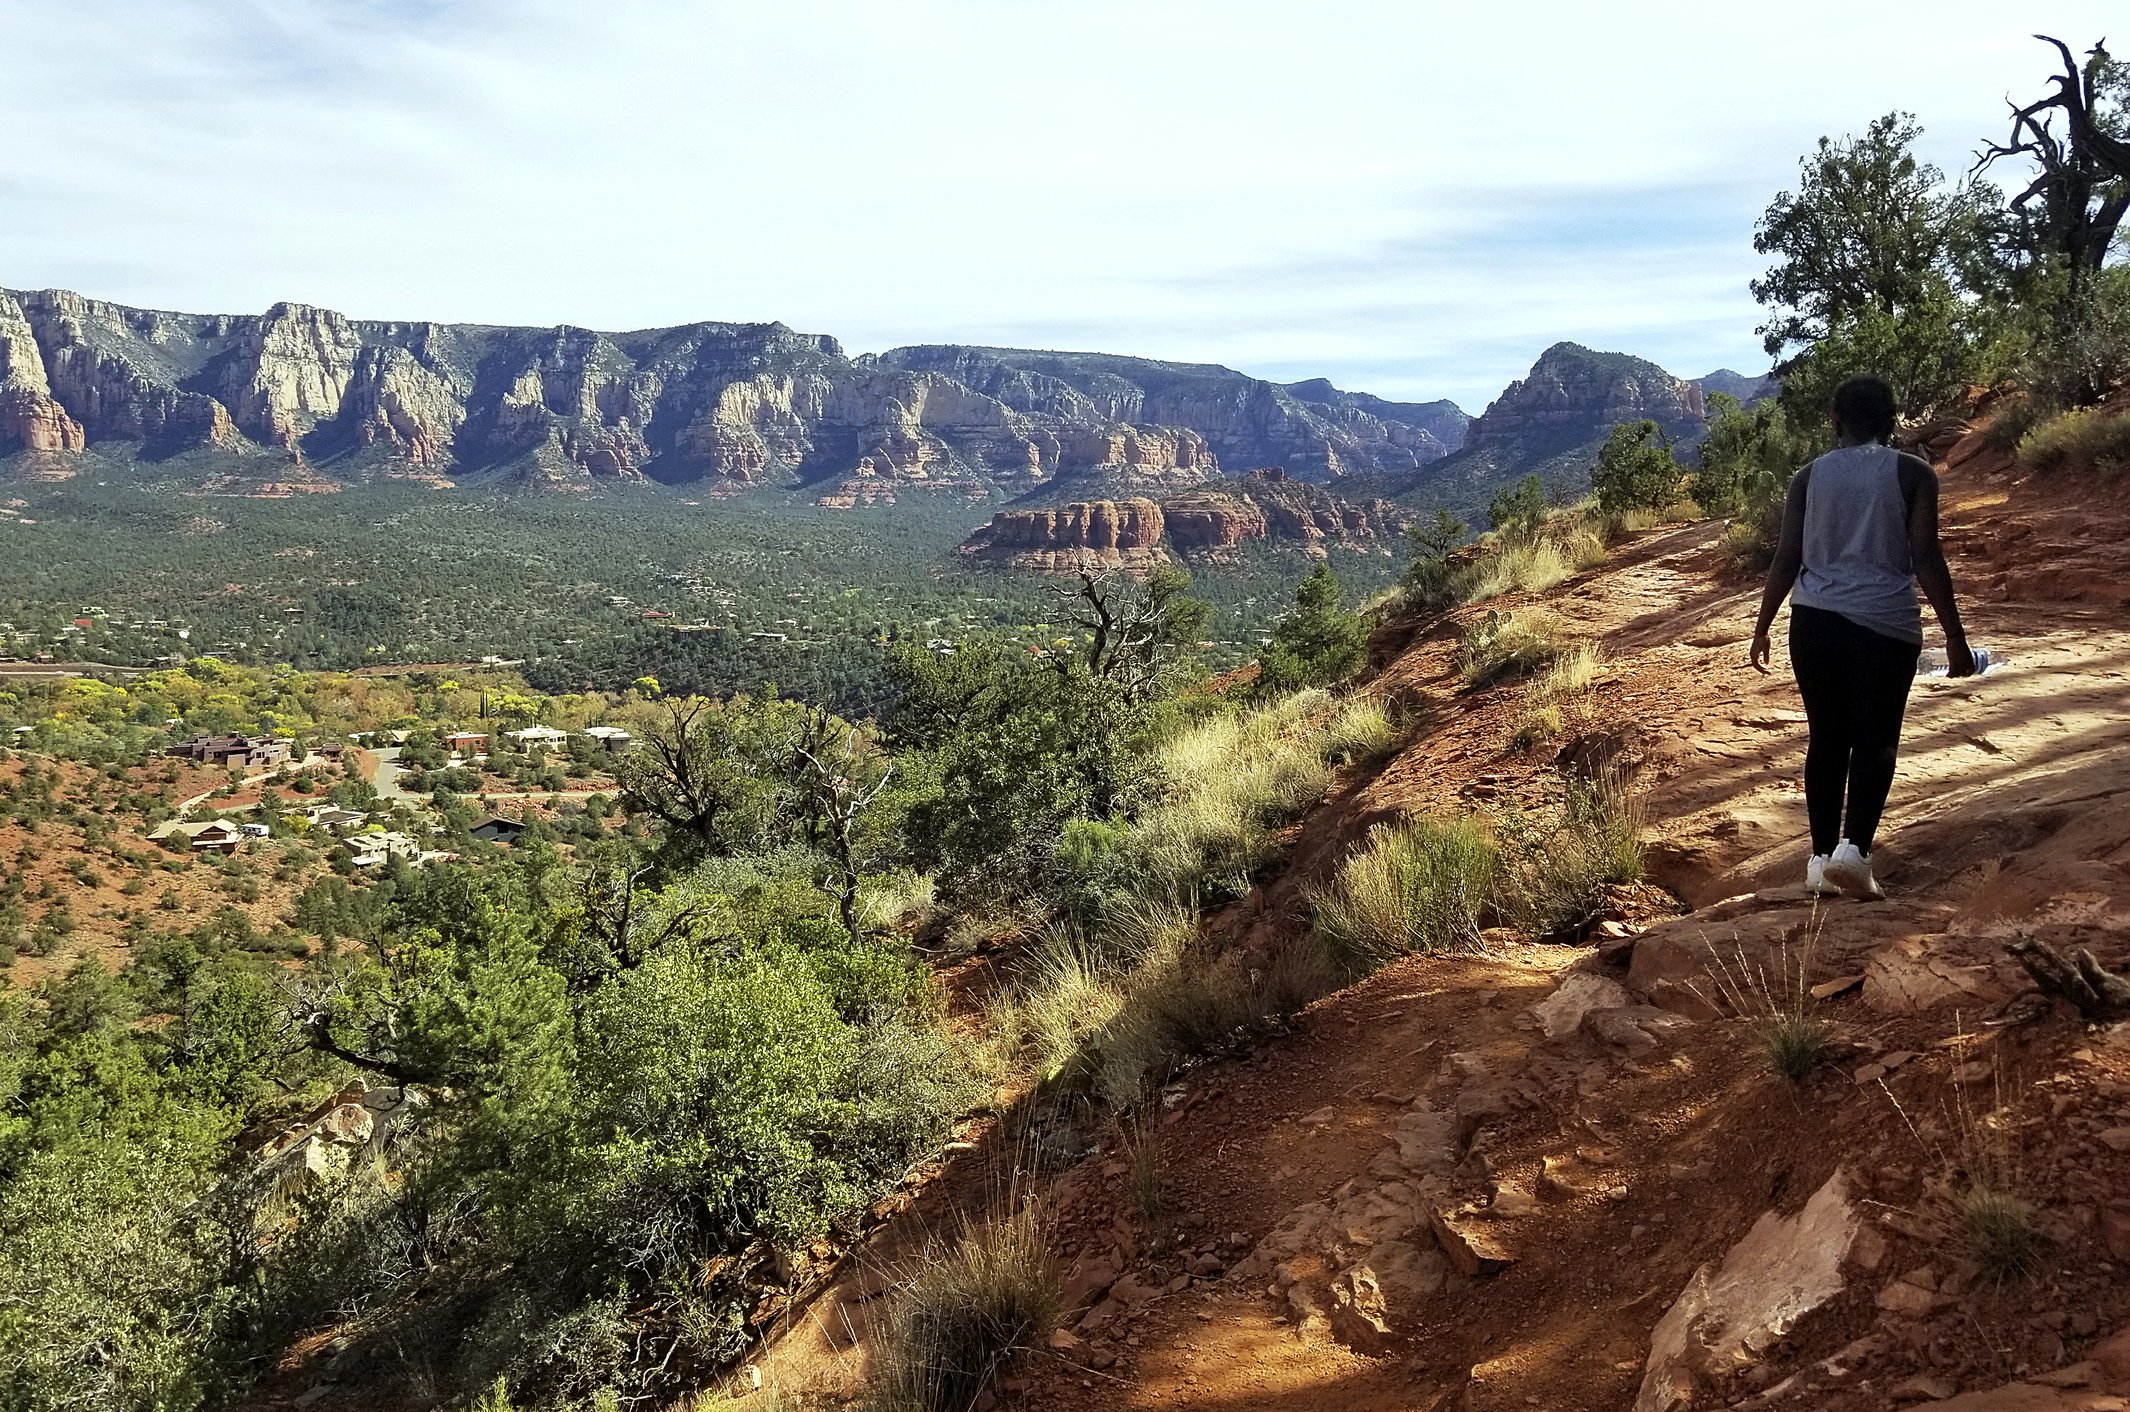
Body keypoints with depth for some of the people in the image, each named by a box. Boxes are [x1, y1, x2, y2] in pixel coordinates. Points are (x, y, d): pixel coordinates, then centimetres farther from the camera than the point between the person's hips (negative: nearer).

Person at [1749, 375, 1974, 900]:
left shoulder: (1810, 476, 7)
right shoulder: (1912, 473, 0)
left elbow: (1786, 558, 5)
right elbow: (1926, 557, -6)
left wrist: (1762, 628, 12)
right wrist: (1955, 636, -2)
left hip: (1814, 621, 3)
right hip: (1884, 624, -3)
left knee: (1826, 739, 11)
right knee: (1876, 740, 5)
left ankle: (1822, 859, 14)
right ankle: (1853, 848, -12)